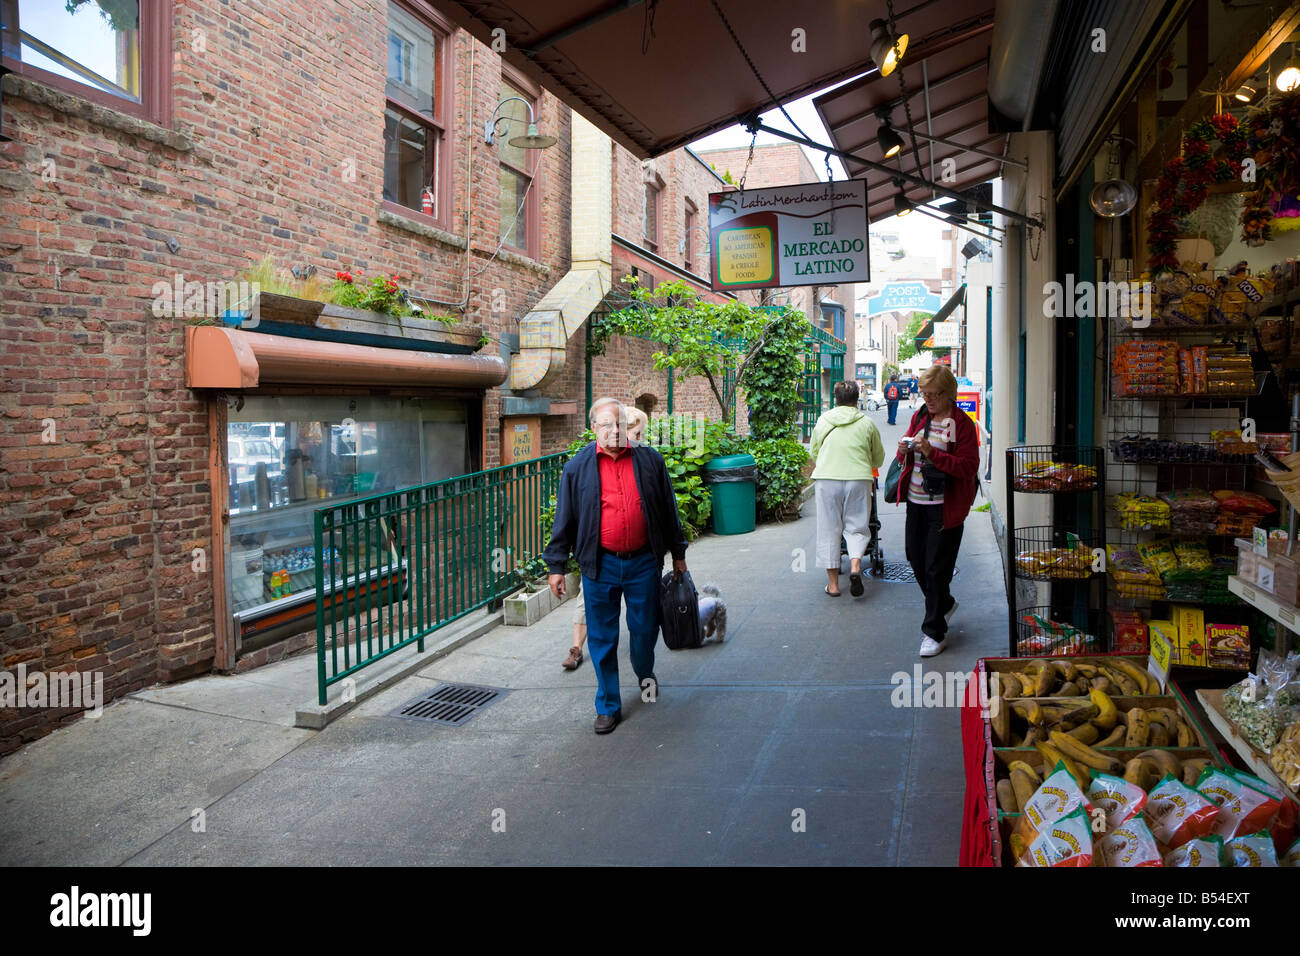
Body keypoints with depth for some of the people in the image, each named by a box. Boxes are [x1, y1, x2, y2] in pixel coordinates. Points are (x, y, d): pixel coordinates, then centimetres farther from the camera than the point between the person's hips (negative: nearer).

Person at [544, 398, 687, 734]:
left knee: (645, 629, 12)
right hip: (600, 565, -1)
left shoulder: (649, 460, 2)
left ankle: (645, 673, 45)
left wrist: (678, 554, 14)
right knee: (602, 638, 5)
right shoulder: (578, 467, -1)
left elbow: (668, 510, 10)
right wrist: (556, 566, 3)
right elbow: (564, 520, 4)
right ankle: (608, 706, 20)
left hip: (643, 562, 1)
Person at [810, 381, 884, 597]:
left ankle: (833, 583, 11)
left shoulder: (822, 421, 10)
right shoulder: (867, 423, 7)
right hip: (858, 479, -1)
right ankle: (855, 565, -15)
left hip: (826, 479, 1)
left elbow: (813, 452, 21)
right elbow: (879, 458, 16)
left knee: (829, 529, 8)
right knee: (856, 527, 10)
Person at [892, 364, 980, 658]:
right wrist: (905, 451, -6)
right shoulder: (919, 416, 10)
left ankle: (934, 632, 10)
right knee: (916, 560, 15)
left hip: (944, 507, -7)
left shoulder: (962, 423, -10)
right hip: (916, 502, 7)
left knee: (937, 569, -2)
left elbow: (969, 466, -17)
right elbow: (906, 458, 18)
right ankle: (945, 603, 42)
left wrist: (932, 452, -25)